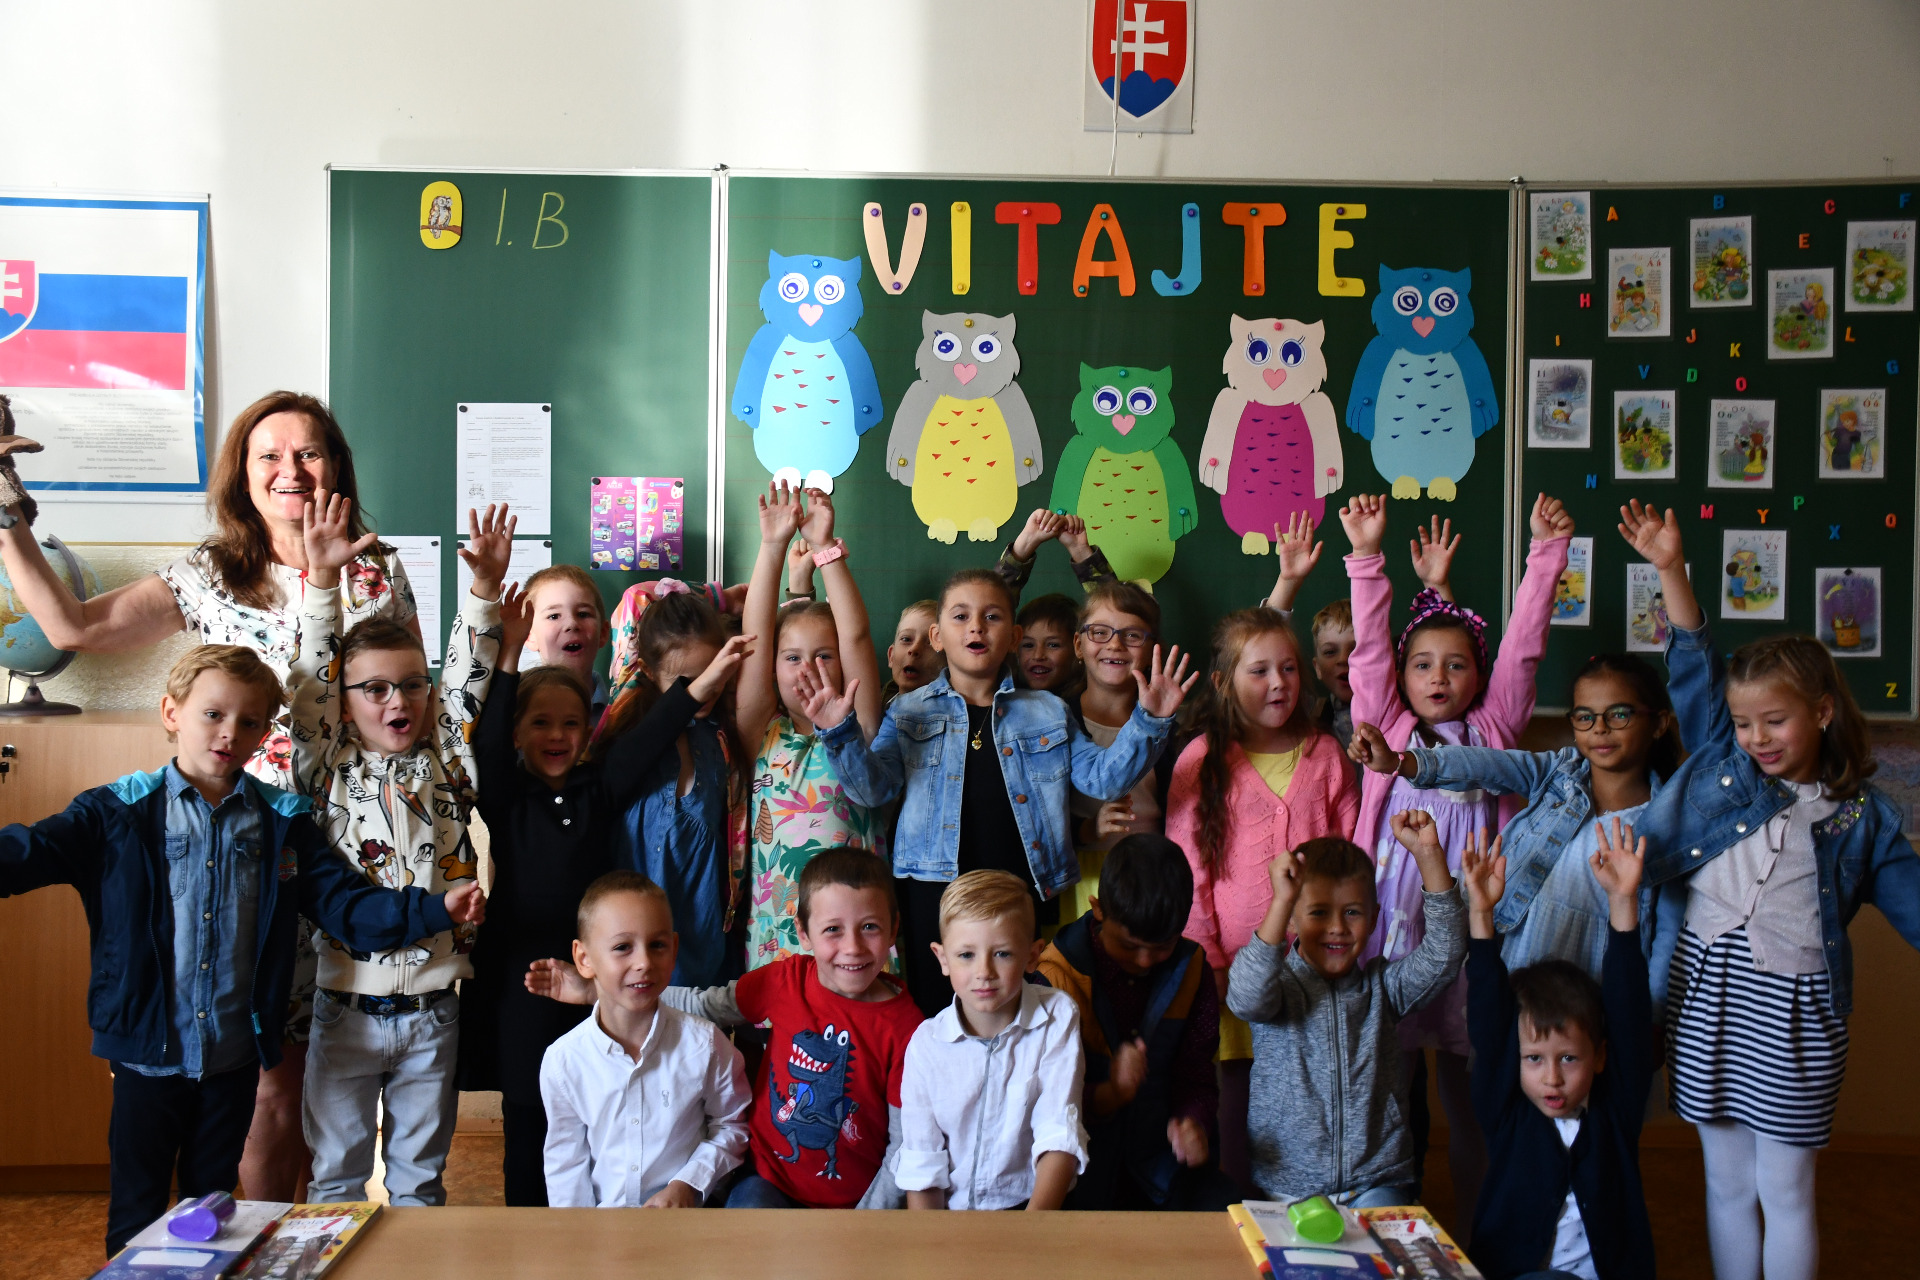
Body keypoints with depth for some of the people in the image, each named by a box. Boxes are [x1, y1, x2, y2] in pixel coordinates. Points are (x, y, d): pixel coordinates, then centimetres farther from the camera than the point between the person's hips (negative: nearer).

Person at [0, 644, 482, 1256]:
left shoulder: (283, 822, 2)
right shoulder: (118, 813, -5)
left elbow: (344, 902, -1)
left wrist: (435, 908, -15)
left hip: (235, 1058, 2)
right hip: (148, 1051, -2)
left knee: (213, 1202, 18)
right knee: (136, 1214, 10)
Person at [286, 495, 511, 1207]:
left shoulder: (447, 760, 5)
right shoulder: (330, 768, 0)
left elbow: (468, 678, -2)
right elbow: (312, 677, -9)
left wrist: (485, 588, -15)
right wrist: (322, 579, -19)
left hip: (432, 1010, 2)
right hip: (346, 1007, -1)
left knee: (420, 1169, 15)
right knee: (336, 1170, 12)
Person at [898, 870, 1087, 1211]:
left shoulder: (1058, 1017, -6)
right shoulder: (926, 1043, -3)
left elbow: (1060, 1135, -11)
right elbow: (921, 1169, -1)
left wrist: (1037, 1214, -26)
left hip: (1038, 1199, -1)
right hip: (950, 1208, 1)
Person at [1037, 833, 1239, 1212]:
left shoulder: (1190, 968, 5)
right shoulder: (1056, 974, -10)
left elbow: (1196, 1075, 9)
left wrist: (1192, 1121, -14)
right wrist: (1109, 1094, -29)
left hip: (1163, 1157, 5)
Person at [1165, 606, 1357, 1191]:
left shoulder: (1326, 754, 8)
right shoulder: (1201, 760, 0)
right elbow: (1187, 871, -1)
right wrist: (1207, 963, -5)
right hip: (1236, 969, -2)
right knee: (1239, 1105, 2)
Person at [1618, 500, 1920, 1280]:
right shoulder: (1721, 764, 7)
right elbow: (1694, 666, 4)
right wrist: (1672, 570, -2)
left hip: (1791, 1009, -2)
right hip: (1705, 992, 2)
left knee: (1785, 1193, 6)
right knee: (1727, 1182, 12)